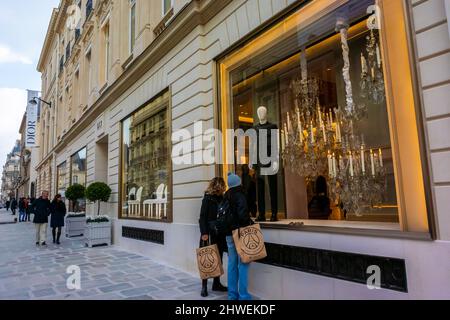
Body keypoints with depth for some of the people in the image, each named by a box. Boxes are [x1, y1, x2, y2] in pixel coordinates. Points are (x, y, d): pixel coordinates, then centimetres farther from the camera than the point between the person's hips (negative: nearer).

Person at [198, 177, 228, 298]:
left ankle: (216, 284, 26)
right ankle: (204, 286, 12)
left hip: (220, 234, 5)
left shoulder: (222, 199, 7)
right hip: (209, 233, -5)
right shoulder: (208, 198, -7)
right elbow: (202, 217, -9)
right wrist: (204, 233, -16)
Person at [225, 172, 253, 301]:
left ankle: (232, 294, 21)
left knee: (232, 264, 13)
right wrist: (250, 222, -9)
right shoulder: (240, 196, -13)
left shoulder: (225, 197, 7)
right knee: (243, 264, 1)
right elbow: (242, 214, -25)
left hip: (229, 234, 7)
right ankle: (243, 295, 6)